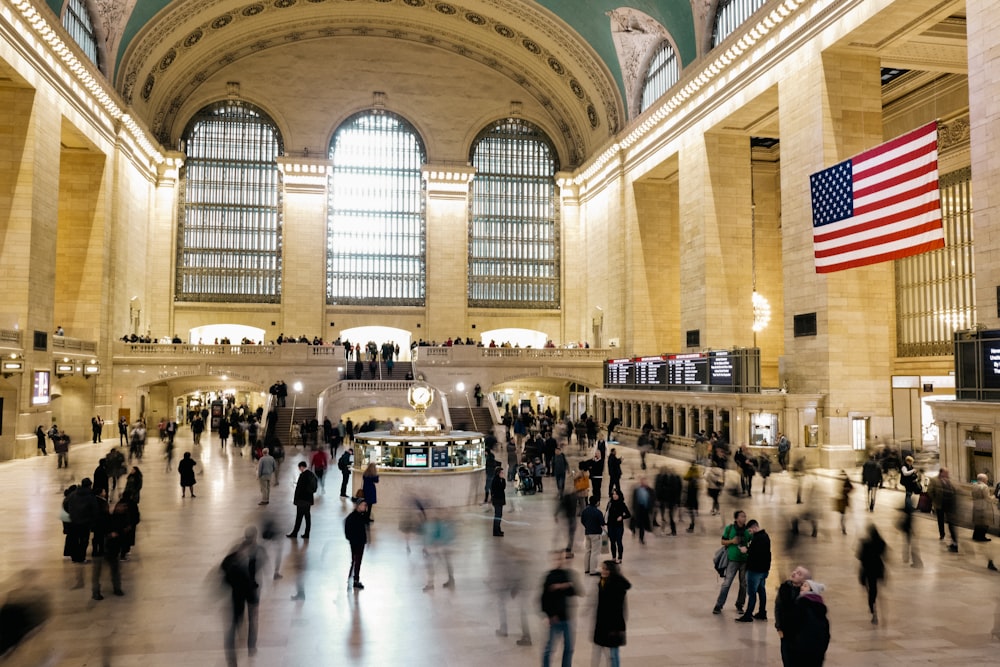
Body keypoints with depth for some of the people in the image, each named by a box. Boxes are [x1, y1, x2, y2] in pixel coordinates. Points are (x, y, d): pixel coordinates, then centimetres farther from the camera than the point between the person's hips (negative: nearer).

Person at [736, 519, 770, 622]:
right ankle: (762, 613, 23)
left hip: (755, 570, -10)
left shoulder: (758, 538, -22)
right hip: (763, 568, 10)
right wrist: (748, 548, 8)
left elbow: (757, 553, -28)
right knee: (761, 590, 16)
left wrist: (747, 550, -15)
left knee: (752, 592, -5)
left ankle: (748, 616, -1)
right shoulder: (765, 535, 11)